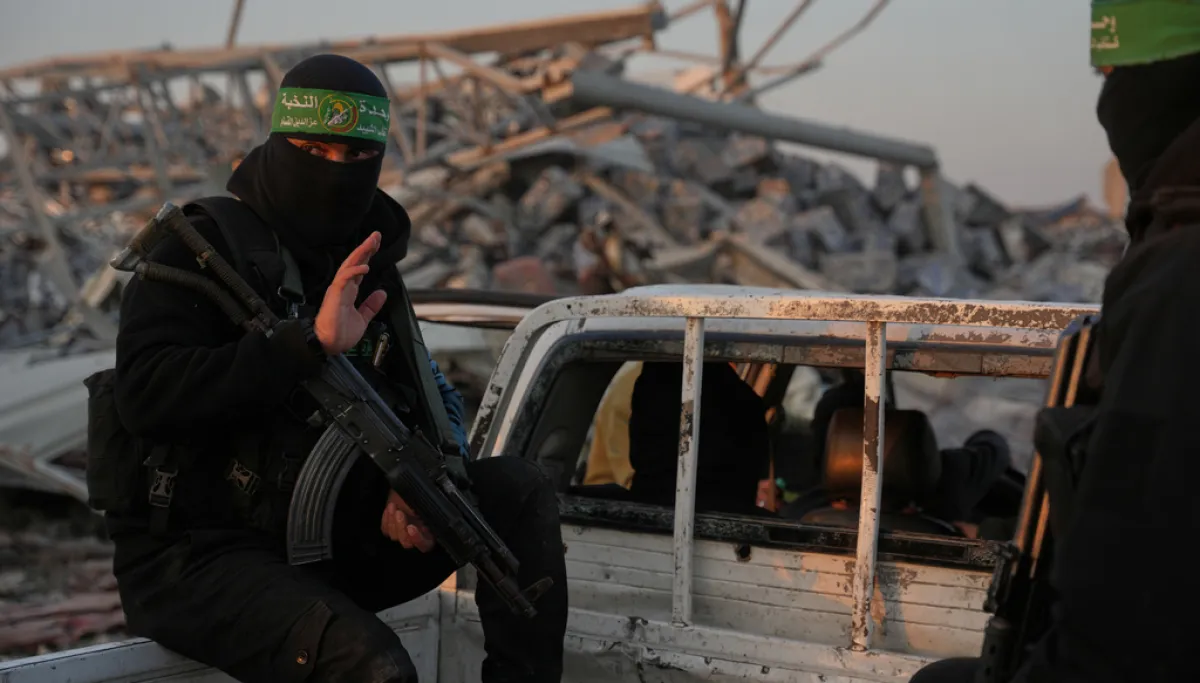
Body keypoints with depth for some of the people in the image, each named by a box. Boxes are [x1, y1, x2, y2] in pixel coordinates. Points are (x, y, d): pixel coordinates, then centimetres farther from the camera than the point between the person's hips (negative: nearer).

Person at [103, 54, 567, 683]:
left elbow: (433, 394, 16)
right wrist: (308, 343, -29)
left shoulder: (367, 267, 13)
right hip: (197, 559, -6)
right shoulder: (203, 248, -7)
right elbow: (145, 396, -22)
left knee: (518, 488, -8)